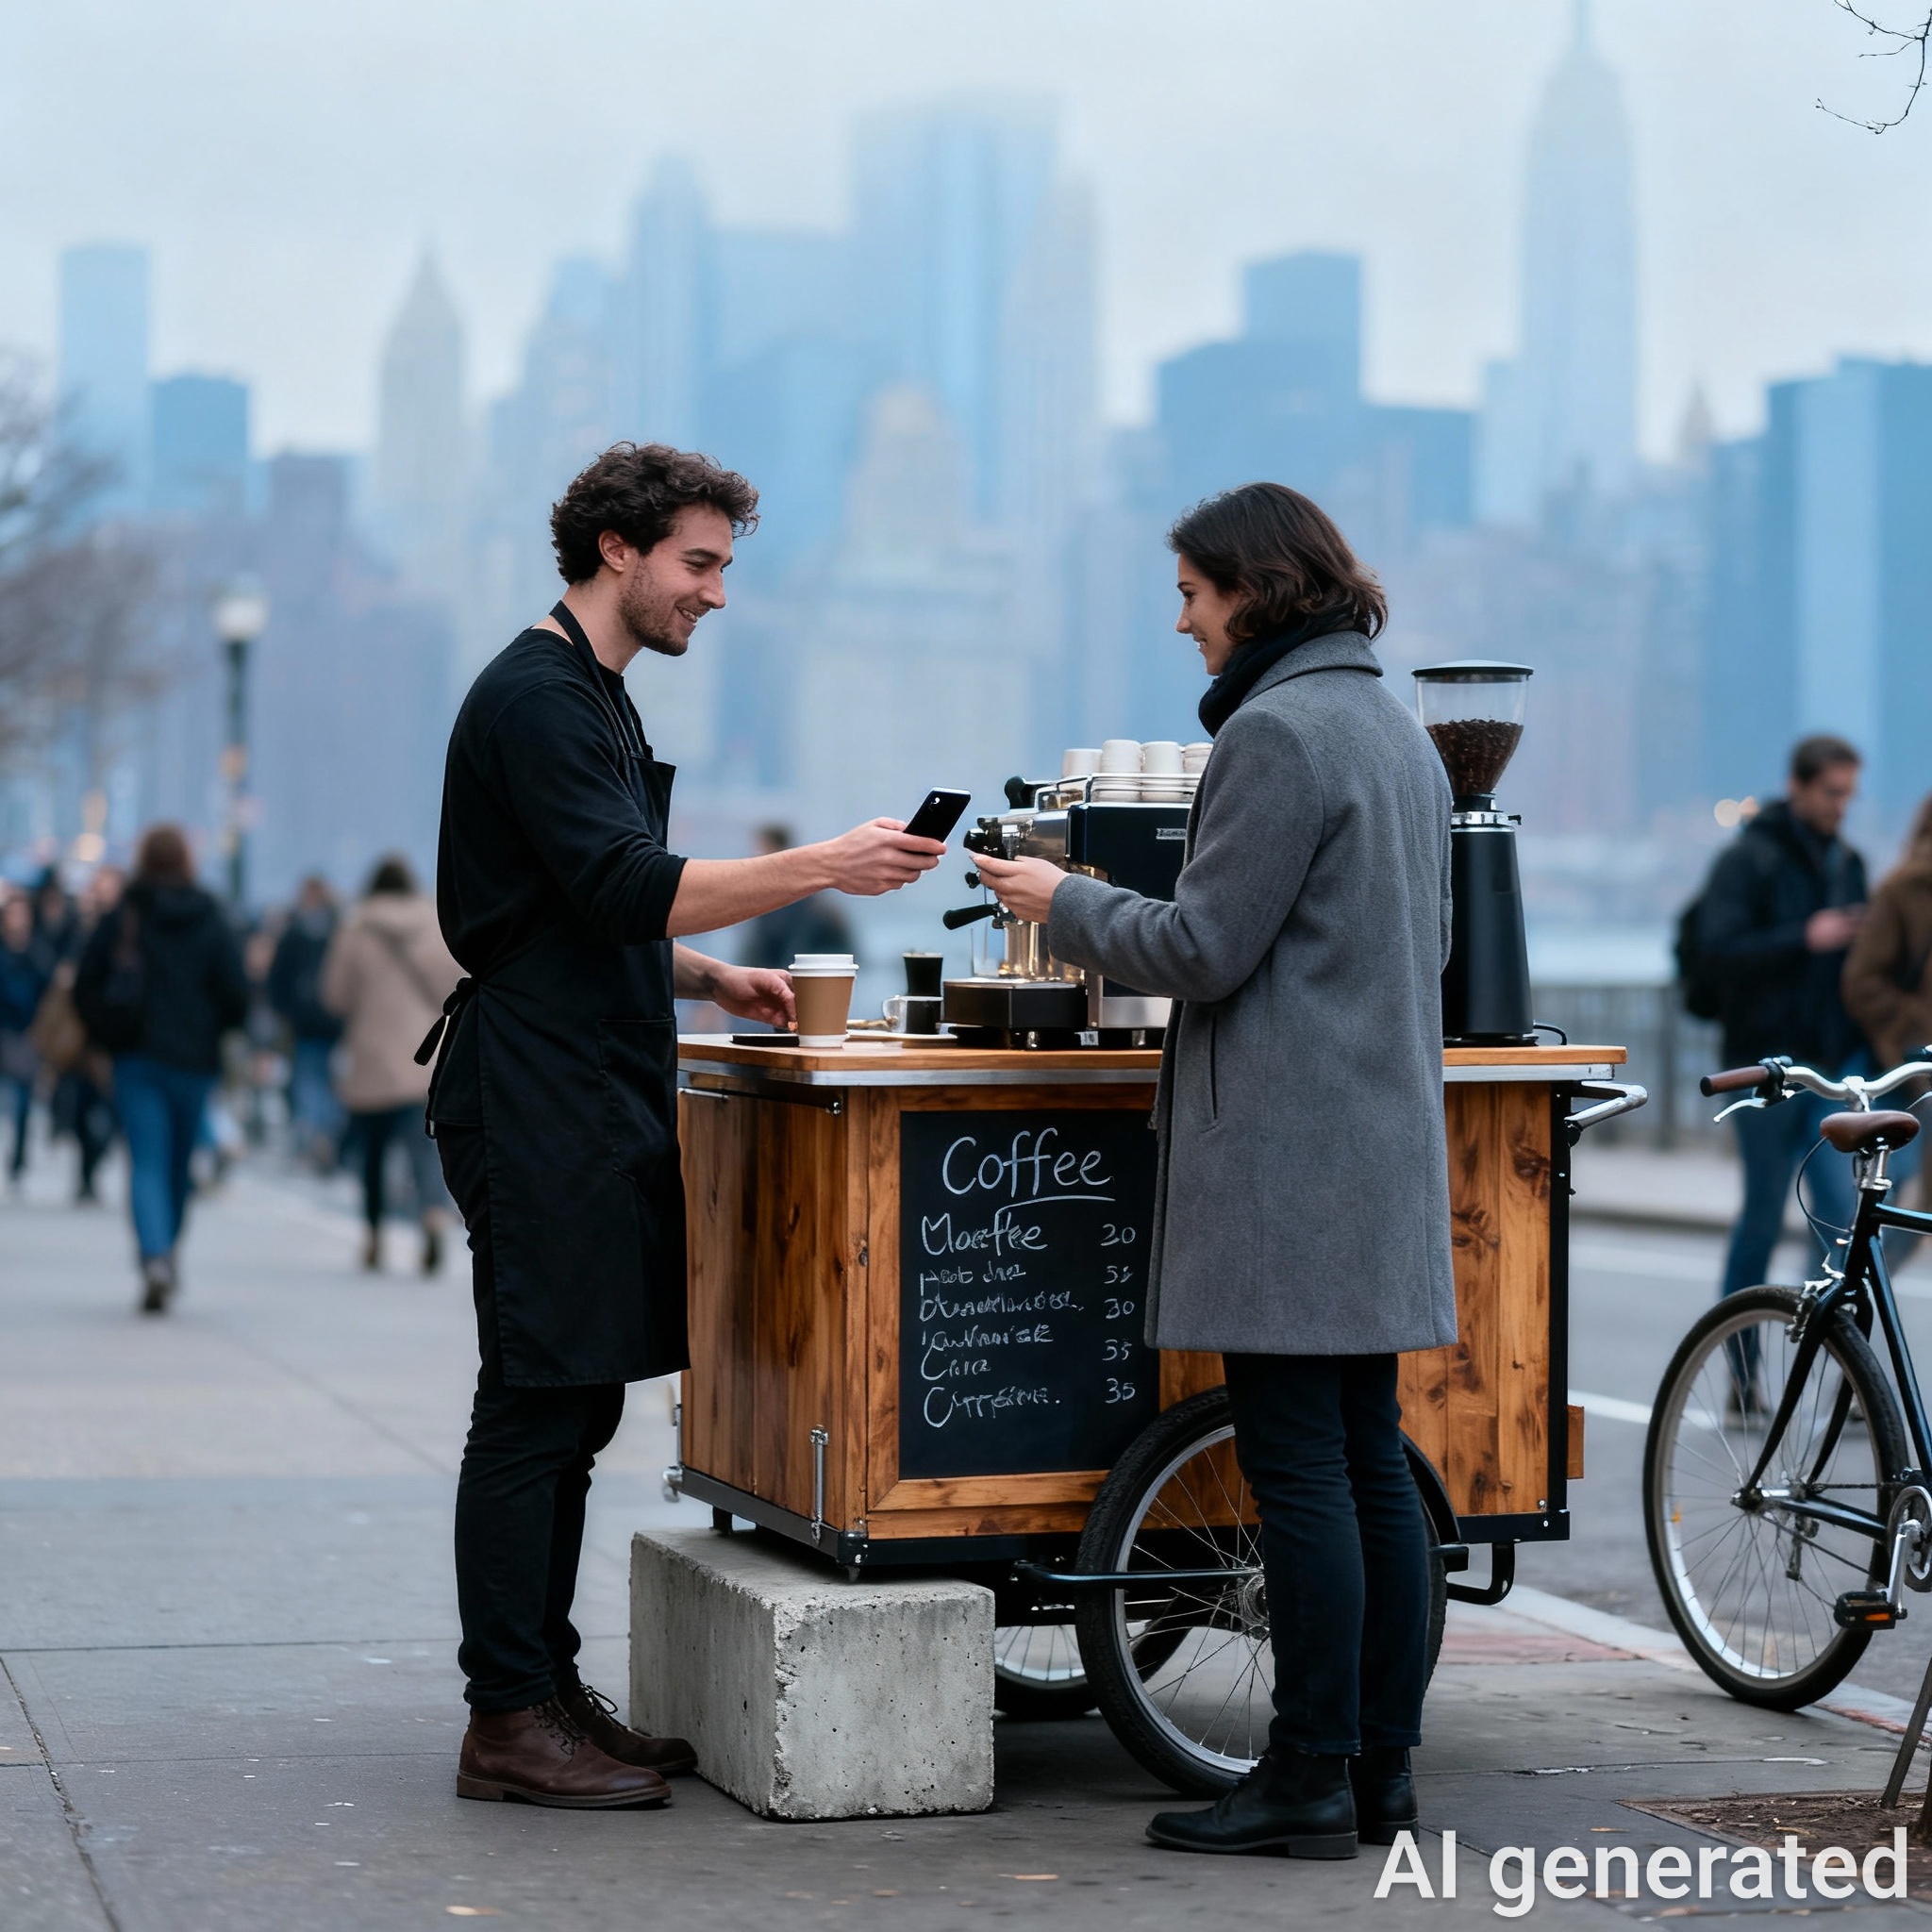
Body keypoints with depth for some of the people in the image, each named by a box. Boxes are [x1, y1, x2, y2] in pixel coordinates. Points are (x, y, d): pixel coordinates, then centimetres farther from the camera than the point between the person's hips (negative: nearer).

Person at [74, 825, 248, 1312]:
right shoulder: (212, 922, -1)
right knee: (180, 1163, 15)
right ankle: (167, 1253, 27)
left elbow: (85, 986, 0)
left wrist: (109, 1036, 14)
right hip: (194, 1061, 1)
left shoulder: (121, 919, -1)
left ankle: (155, 1258, -25)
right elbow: (236, 996, -6)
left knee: (148, 1163, -5)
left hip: (137, 1058, -1)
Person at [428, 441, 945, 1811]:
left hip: (600, 1098, 10)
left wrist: (709, 976, 15)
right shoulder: (538, 697, -12)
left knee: (575, 1408, 11)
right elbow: (622, 886, -22)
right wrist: (822, 866, -22)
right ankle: (508, 1720, -4)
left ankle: (550, 1690, 17)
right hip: (540, 1104, -10)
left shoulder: (592, 698, 22)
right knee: (535, 1408, -8)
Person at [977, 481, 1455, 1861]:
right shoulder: (1399, 727, 17)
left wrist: (1064, 905, 1)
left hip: (1286, 1158, -10)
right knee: (1373, 1464, 10)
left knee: (1299, 1468, -6)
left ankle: (1310, 1783, -2)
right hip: (1383, 1146, 10)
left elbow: (1203, 947, -14)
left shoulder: (1277, 731, -13)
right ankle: (1382, 1770, 15)